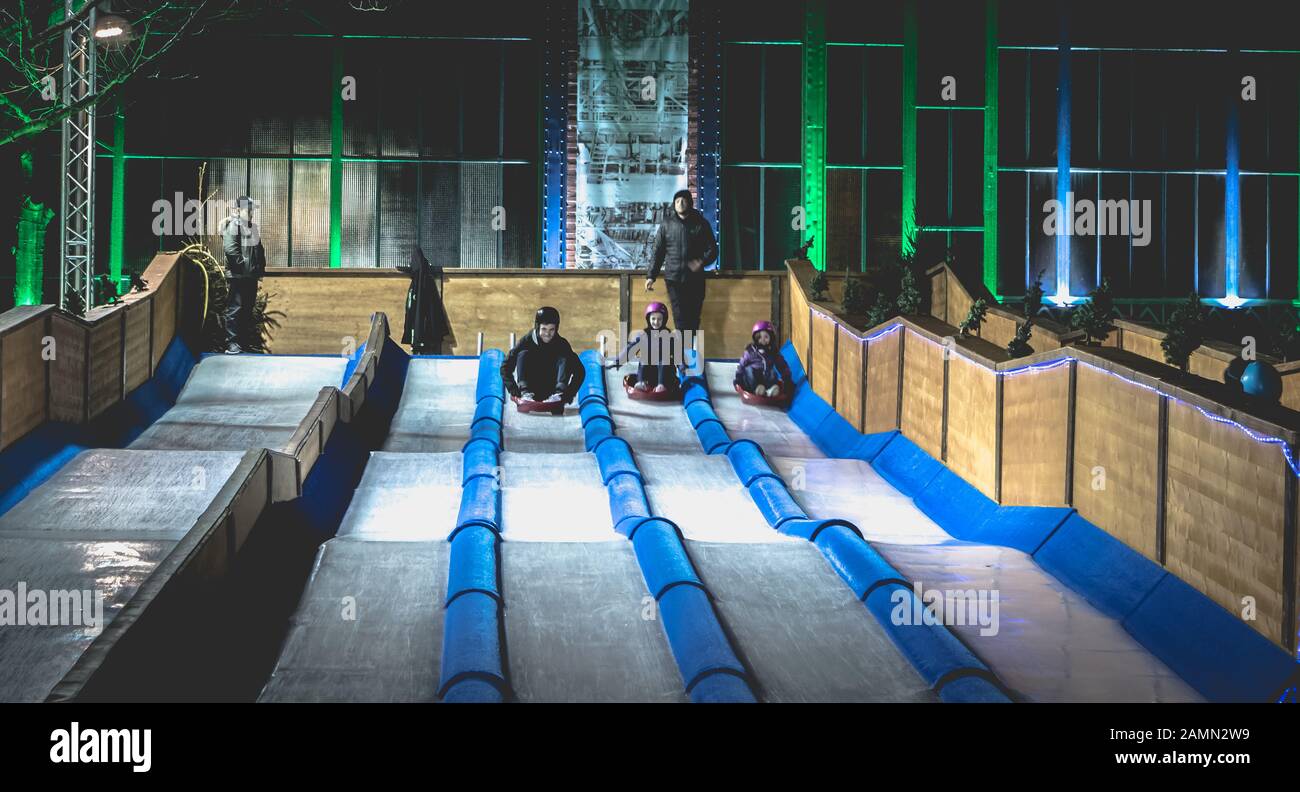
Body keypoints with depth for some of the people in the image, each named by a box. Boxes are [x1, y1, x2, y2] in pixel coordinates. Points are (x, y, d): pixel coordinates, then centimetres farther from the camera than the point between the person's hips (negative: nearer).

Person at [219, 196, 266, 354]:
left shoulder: (253, 227, 17)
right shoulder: (233, 225, -9)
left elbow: (260, 250, 22)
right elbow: (230, 249, -20)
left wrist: (260, 269, 14)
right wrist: (242, 264, -18)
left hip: (252, 276, 9)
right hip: (238, 276, -9)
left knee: (249, 308, 13)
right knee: (235, 308, -8)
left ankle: (246, 341, 20)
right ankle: (232, 343, -8)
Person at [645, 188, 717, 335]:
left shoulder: (701, 224, 6)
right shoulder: (667, 224, 8)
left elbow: (712, 249, 6)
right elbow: (658, 252, 8)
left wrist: (702, 262, -15)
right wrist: (651, 276, 0)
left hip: (695, 279, 0)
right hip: (674, 278, 0)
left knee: (693, 317, 1)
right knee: (680, 316, -8)